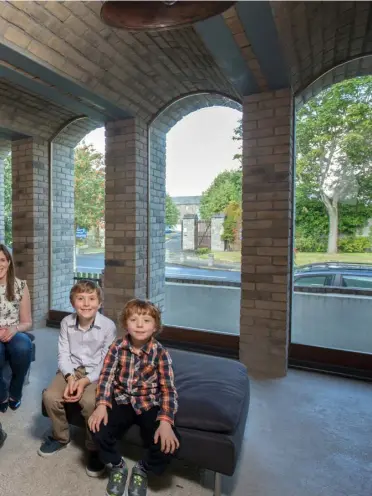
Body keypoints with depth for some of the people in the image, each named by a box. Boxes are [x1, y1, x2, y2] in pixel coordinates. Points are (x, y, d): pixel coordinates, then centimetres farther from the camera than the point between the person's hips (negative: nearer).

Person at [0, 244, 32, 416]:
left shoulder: (20, 286, 0)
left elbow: (27, 322, 4)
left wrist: (14, 329, -18)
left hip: (15, 334, 1)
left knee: (23, 347, -36)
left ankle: (15, 392, -6)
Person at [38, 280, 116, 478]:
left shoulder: (108, 326, -15)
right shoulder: (66, 322, -4)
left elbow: (106, 362, -11)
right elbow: (63, 355, -2)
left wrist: (85, 381, -22)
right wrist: (70, 377, -19)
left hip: (96, 373, -4)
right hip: (71, 370, 4)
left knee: (90, 401, -29)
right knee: (50, 396, -18)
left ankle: (95, 448, -1)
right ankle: (60, 437, 15)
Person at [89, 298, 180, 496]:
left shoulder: (160, 353, -14)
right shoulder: (117, 347, -9)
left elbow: (168, 389, -17)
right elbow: (106, 377, -9)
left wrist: (166, 422, -29)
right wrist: (102, 405, -25)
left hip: (149, 404, -1)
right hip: (122, 400, 2)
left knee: (168, 444, -21)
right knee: (98, 431, -22)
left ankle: (143, 470, 15)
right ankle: (117, 465, 12)